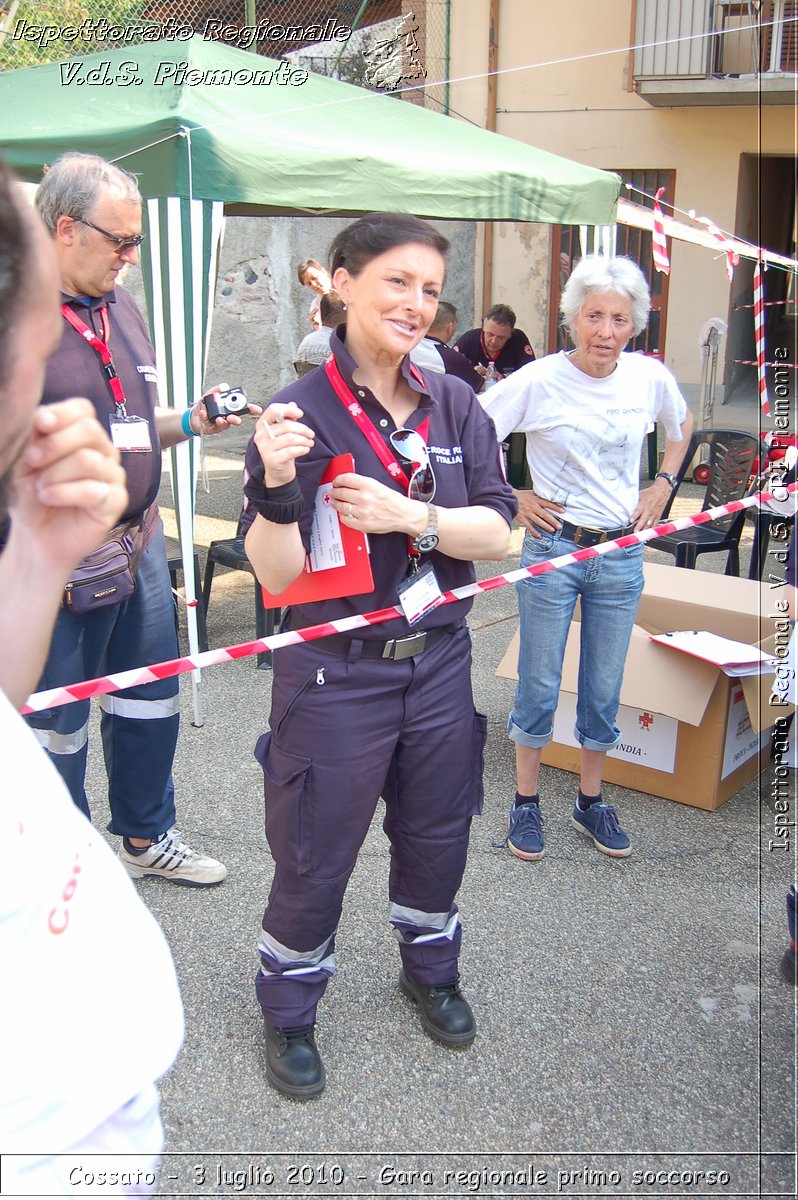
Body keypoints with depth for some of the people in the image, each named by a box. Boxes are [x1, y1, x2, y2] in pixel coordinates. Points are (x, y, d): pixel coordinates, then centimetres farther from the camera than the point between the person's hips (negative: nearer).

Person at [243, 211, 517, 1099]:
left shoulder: (453, 404, 0)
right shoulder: (301, 415, -13)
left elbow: (497, 531, -6)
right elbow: (276, 575, -16)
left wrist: (407, 515, -22)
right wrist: (279, 487, -34)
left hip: (439, 660, 5)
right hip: (338, 672, -4)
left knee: (437, 834, 22)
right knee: (314, 857, 10)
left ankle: (430, 971, 50)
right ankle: (287, 1011, 37)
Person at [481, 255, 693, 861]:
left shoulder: (650, 376, -1)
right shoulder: (538, 380, -12)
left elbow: (683, 423, 20)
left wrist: (664, 483, 9)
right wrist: (511, 497, -8)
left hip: (622, 554, 3)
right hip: (554, 548, -3)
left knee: (604, 692, 12)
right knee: (539, 687, 7)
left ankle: (592, 800, 31)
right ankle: (527, 801, 25)